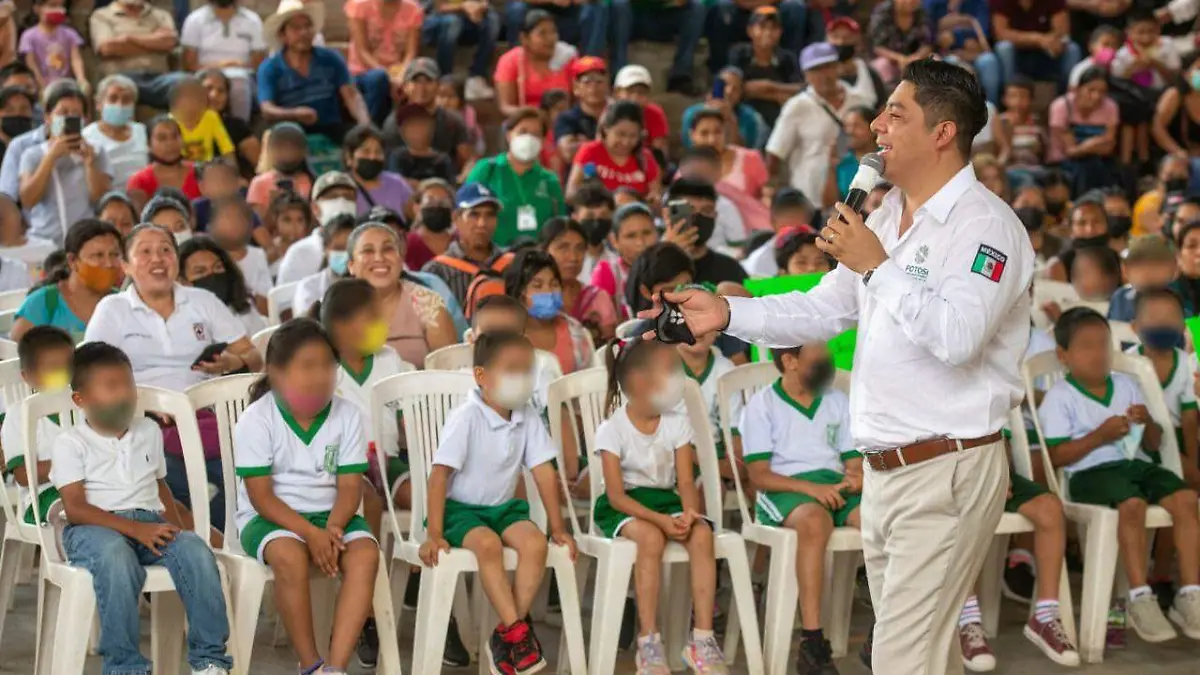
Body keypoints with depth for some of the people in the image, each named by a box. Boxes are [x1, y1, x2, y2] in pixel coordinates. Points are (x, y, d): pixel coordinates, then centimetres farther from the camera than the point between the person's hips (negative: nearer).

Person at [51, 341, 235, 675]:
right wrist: (134, 529, -19)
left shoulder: (148, 431, 20)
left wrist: (176, 526, 7)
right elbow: (76, 508, -8)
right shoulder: (70, 443, 1)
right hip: (95, 528, -5)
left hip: (150, 522, 5)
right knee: (117, 558, -40)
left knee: (195, 550, -26)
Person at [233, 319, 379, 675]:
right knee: (290, 556, -36)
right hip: (270, 517, -3)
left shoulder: (346, 414, -1)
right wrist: (310, 532, -25)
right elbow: (261, 496, -13)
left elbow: (349, 486, -3)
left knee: (365, 552, -27)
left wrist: (332, 528, -23)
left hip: (329, 514, 3)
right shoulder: (256, 420, -10)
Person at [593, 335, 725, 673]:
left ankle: (702, 638, -26)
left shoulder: (677, 423, 2)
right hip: (623, 506, -4)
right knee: (650, 537, -37)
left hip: (666, 499, 4)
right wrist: (661, 520, -30)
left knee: (701, 532, -27)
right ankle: (648, 642, -30)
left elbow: (686, 482, -3)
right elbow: (616, 495, -16)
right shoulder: (612, 430, -11)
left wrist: (689, 512, -27)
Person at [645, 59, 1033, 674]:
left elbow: (957, 337, -26)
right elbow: (821, 311, 18)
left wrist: (876, 267, -19)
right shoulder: (886, 218, 16)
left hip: (947, 472, -9)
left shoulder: (985, 224, -13)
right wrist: (727, 313, 6)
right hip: (884, 471, 9)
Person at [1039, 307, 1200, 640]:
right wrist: (1099, 436, -14)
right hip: (1091, 472, -5)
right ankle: (1140, 598, -29)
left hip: (1138, 463, 5)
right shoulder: (1059, 397, 2)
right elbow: (1056, 456, -7)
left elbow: (1154, 444, 22)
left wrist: (1147, 423, 0)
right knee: (1133, 504, -36)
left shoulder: (1127, 386, 19)